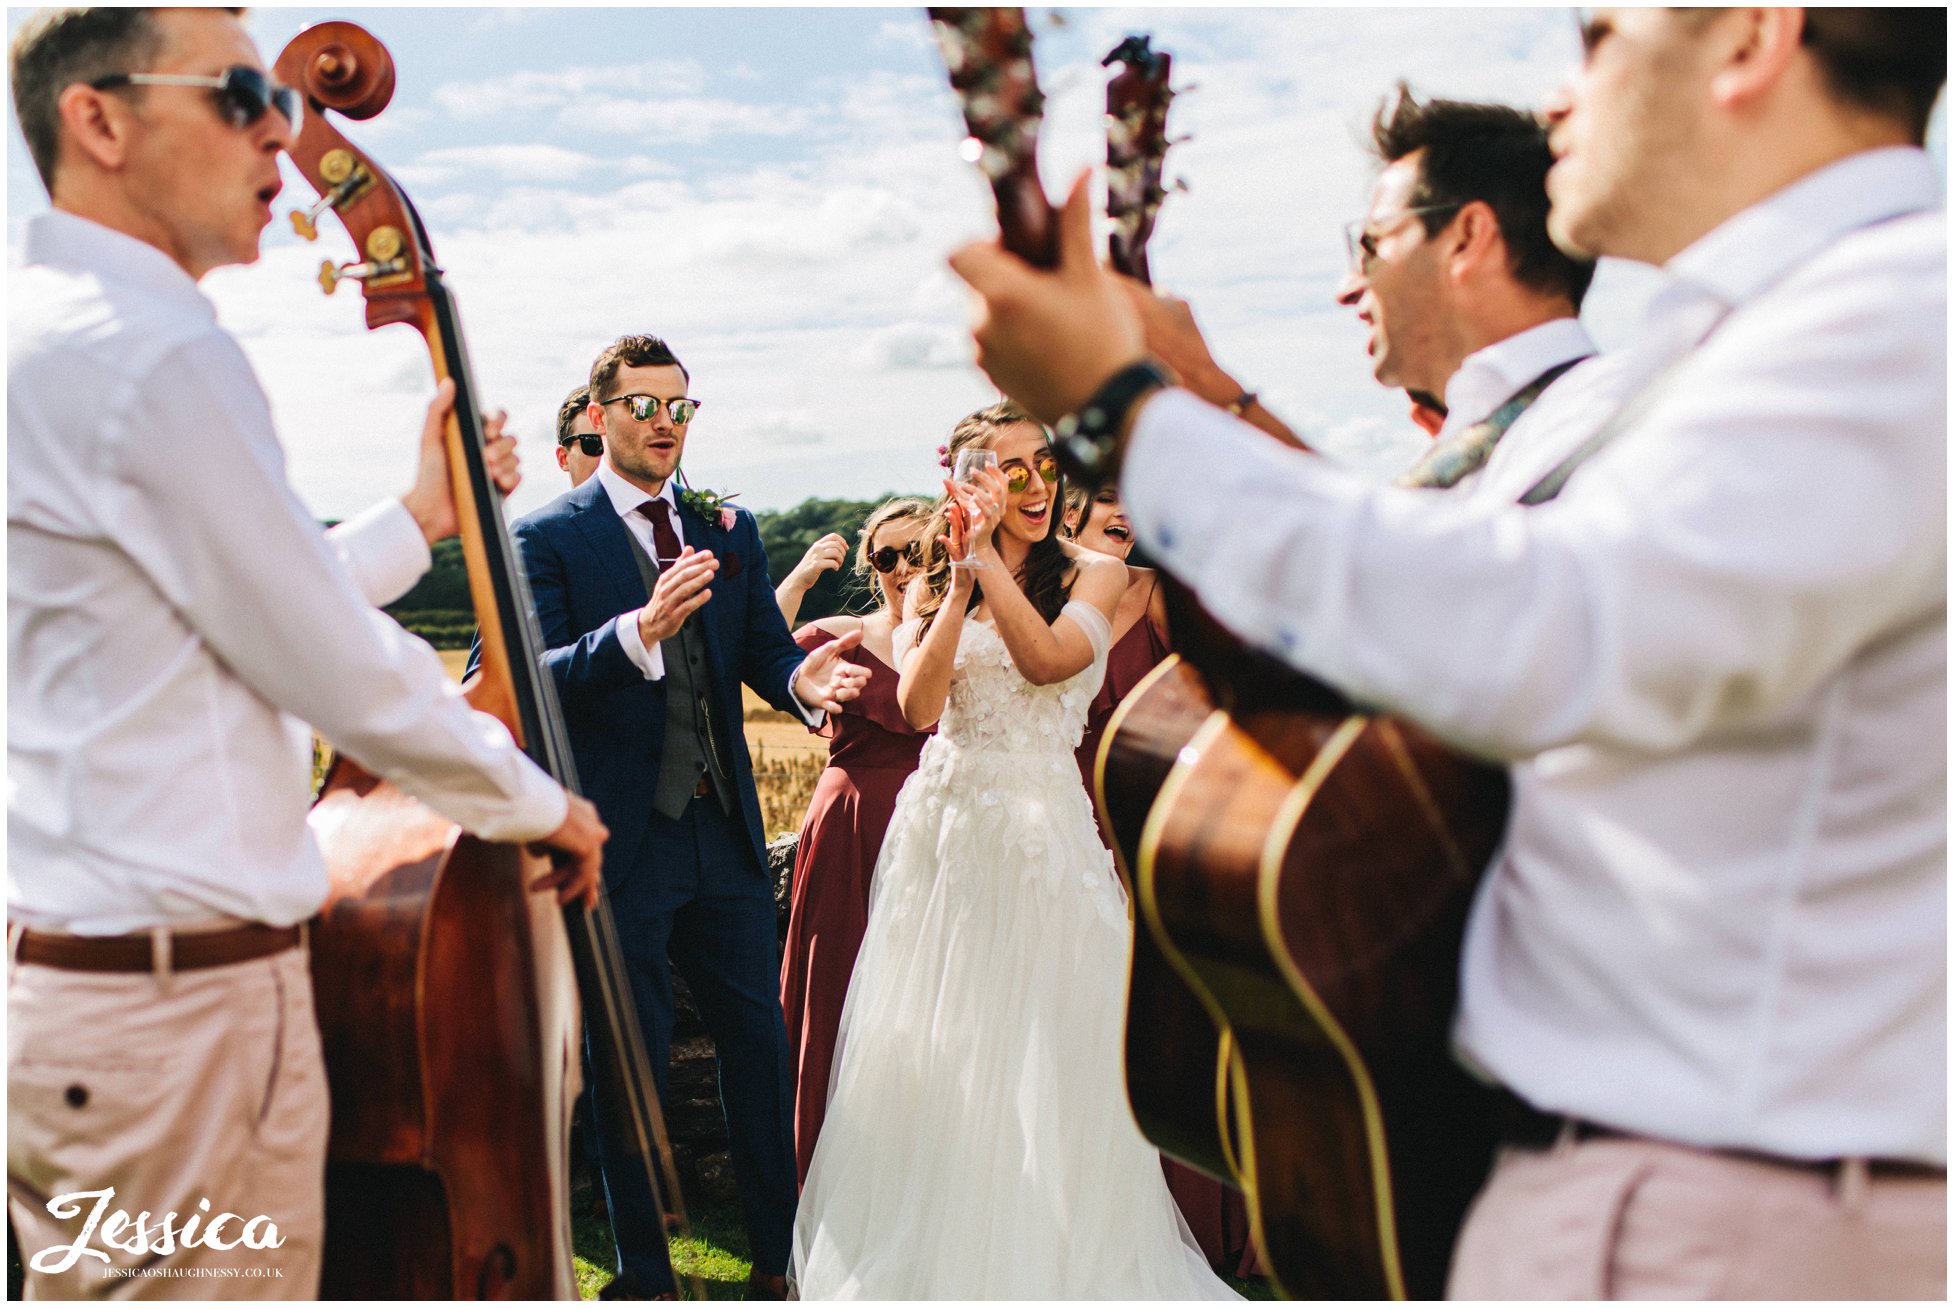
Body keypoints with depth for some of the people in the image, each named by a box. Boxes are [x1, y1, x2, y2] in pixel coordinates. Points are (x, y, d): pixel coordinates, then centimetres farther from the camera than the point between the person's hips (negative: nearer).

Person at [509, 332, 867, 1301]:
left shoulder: (729, 529, 10)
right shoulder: (548, 536, -6)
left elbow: (765, 649, 3)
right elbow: (533, 678, -19)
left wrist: (802, 680, -21)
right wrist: (640, 630, -36)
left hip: (724, 833, 5)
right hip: (618, 841, -4)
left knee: (759, 1045, 12)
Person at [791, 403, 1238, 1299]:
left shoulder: (1092, 575, 4)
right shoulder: (929, 591, 10)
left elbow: (1048, 659, -15)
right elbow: (918, 704, -7)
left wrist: (988, 560, -15)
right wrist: (963, 571, -13)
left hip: (1043, 831, -3)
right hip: (942, 829, 3)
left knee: (1043, 1060, 0)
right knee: (933, 1052, 8)